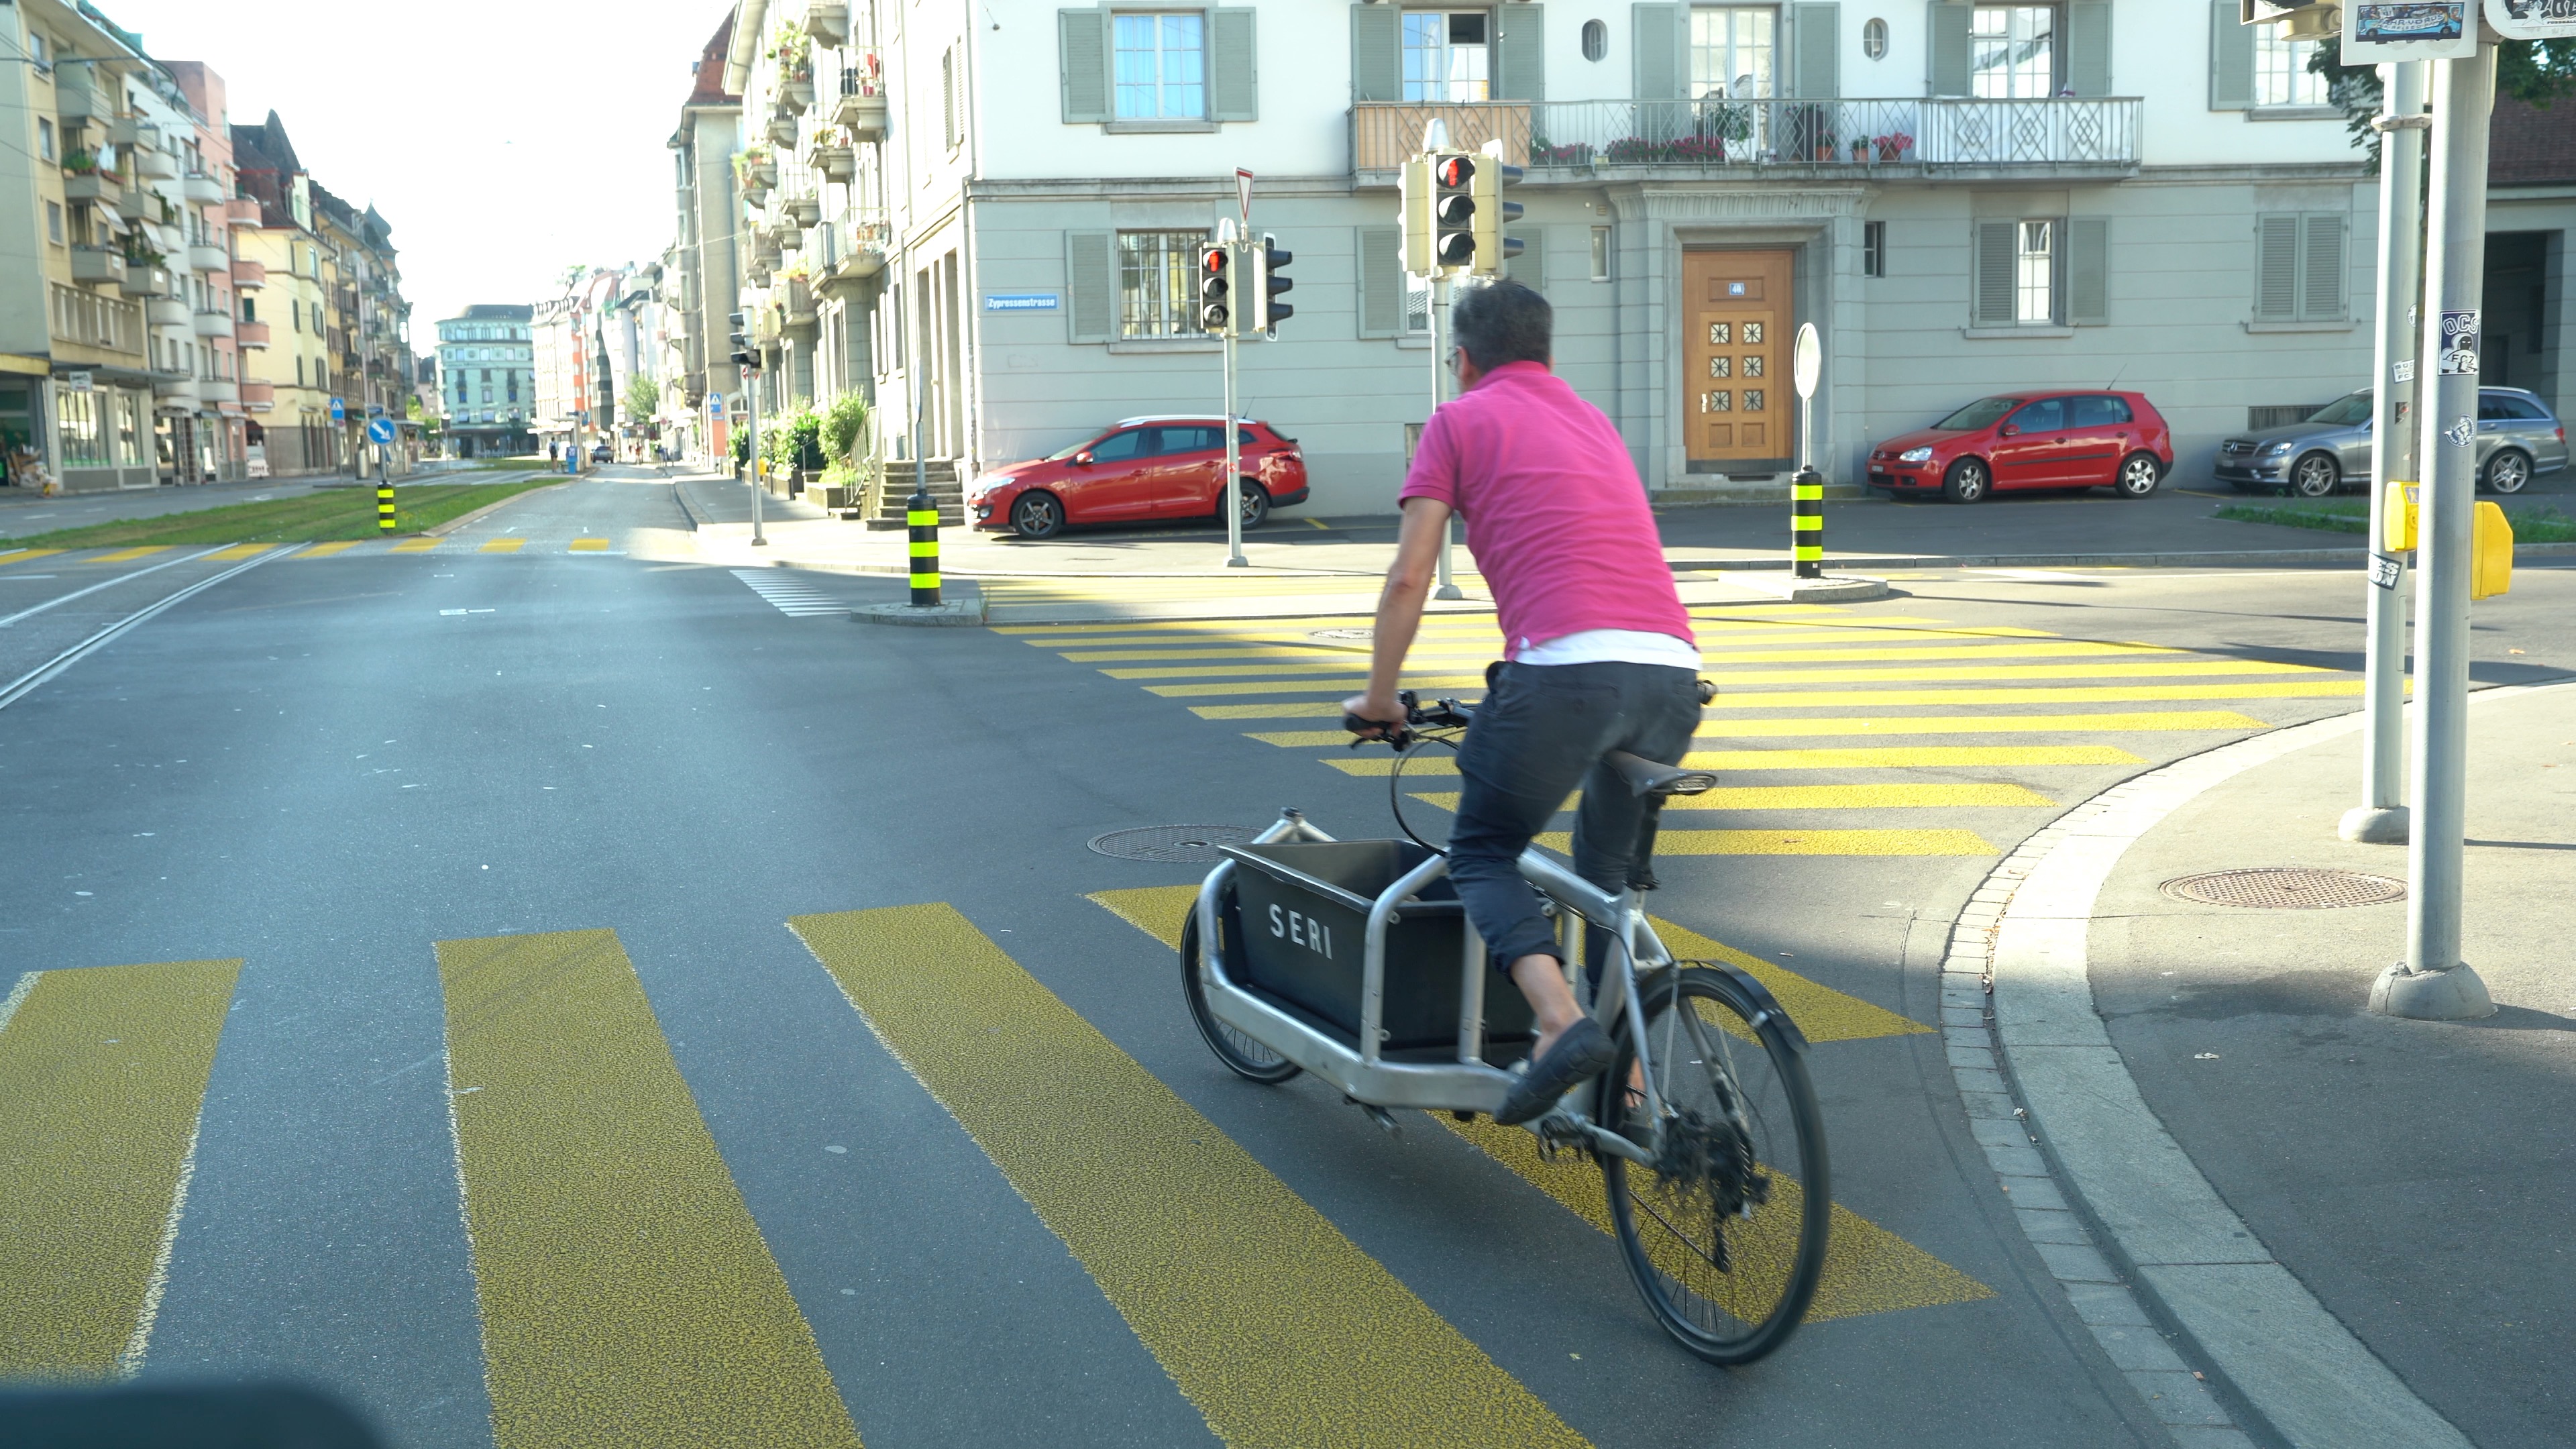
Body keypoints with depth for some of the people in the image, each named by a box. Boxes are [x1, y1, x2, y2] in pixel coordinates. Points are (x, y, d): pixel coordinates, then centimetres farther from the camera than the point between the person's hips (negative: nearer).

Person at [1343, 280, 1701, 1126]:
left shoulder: (1461, 420, 12)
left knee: (1481, 855, 10)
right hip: (1673, 671, 6)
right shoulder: (1593, 419, 31)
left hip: (1569, 663, -6)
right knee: (1609, 871, 24)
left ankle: (1564, 1023, -13)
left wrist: (1378, 699, 17)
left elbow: (1409, 576, 7)